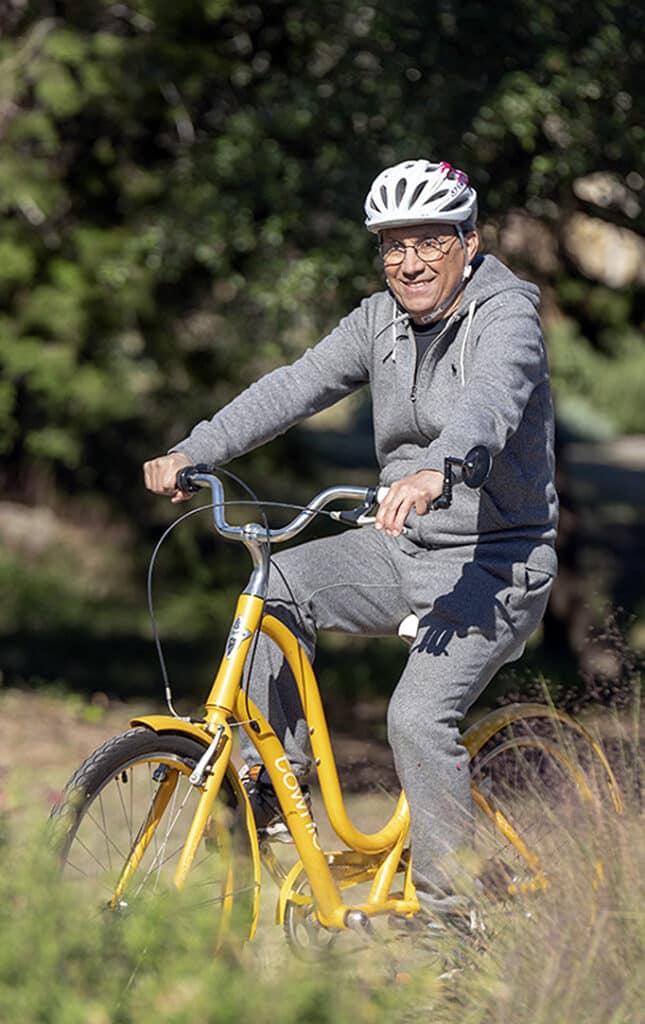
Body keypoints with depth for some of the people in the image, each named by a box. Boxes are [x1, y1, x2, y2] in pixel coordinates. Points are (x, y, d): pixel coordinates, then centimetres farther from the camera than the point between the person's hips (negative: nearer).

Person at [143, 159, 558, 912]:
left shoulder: (506, 315, -16)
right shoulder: (382, 319, 5)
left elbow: (491, 398, -37)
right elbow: (294, 387, -1)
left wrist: (434, 471, -58)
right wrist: (192, 453, -15)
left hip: (494, 562, -7)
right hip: (404, 547, 7)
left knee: (418, 716, -22)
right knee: (277, 585, -12)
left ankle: (451, 905, -10)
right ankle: (273, 780, -3)